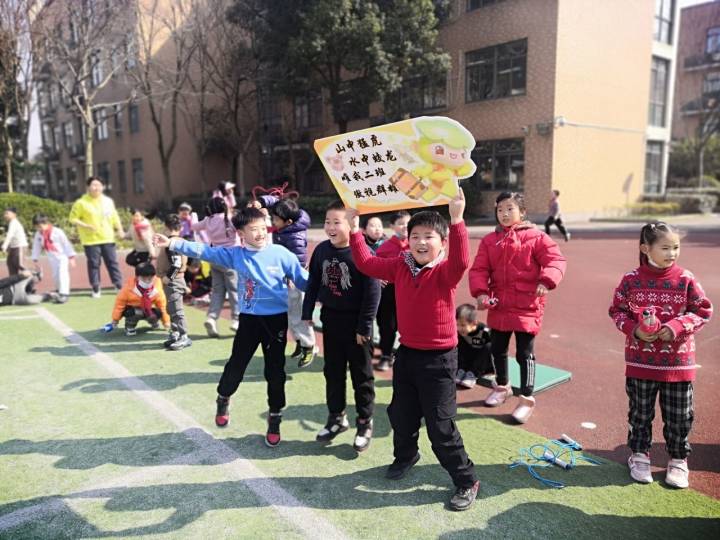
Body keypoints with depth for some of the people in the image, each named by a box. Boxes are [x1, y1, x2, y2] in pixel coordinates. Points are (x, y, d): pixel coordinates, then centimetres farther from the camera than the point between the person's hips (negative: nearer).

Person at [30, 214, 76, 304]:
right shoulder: (38, 235, -1)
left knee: (62, 274, -16)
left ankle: (64, 294, -17)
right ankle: (58, 291, 26)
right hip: (52, 259, 6)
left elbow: (66, 244, -14)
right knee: (55, 276, 9)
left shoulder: (57, 232, -17)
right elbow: (36, 247, 8)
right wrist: (35, 260, 10)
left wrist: (71, 257, -14)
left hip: (63, 257, -6)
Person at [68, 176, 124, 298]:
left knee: (112, 262, 7)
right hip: (91, 240, -3)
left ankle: (119, 286, 14)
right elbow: (73, 218, -5)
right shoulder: (81, 202, -6)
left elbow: (114, 216, 17)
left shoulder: (108, 201, 8)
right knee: (94, 264, 1)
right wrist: (86, 226, -18)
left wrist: (120, 230, 8)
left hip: (107, 238, 4)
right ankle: (96, 289, 11)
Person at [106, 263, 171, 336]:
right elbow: (120, 302, -12)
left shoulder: (157, 289, -17)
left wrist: (166, 321, -1)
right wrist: (115, 320, -7)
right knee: (136, 312, -37)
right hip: (132, 308, -3)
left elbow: (162, 304, -6)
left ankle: (154, 322, 10)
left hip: (148, 310, 3)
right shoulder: (129, 287, -23)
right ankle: (129, 327, -5)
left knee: (158, 313, -28)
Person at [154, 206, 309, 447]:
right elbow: (203, 251, -5)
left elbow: (303, 280, -4)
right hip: (249, 319, 1)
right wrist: (173, 243, -10)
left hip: (277, 319, -1)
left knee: (275, 372, 7)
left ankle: (274, 420, 27)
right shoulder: (235, 254, -4)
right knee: (236, 366, 12)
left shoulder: (281, 254, -10)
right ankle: (223, 400, 44)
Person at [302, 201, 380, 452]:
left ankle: (365, 422, 24)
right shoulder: (321, 250, 0)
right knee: (332, 371, 16)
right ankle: (337, 417, 33)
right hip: (330, 319, 6)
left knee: (361, 374, 8)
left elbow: (373, 292, -17)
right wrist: (307, 313, 8)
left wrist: (364, 326, -16)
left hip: (355, 321, -5)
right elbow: (313, 283, 10)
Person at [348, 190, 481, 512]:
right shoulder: (400, 266, 0)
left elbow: (461, 261, -39)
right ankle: (405, 455, 50)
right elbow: (367, 264, 7)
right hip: (406, 353, 6)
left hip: (438, 358, -6)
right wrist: (355, 230, 2)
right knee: (401, 413, 22)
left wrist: (456, 220, -49)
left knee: (440, 425, -1)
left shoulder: (445, 272, -16)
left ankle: (466, 480, 18)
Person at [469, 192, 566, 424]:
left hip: (526, 307, -5)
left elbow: (556, 259, -11)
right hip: (498, 306, 5)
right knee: (497, 349, 18)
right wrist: (480, 292, -15)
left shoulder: (535, 237, -7)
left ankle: (527, 399, 15)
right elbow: (479, 269, 0)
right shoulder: (489, 241, 4)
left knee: (524, 353, 1)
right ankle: (502, 386, 41)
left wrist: (546, 281, -28)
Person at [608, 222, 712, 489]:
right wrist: (633, 329, -16)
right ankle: (639, 456, 32)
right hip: (640, 361, 0)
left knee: (679, 416, 12)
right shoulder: (631, 279, -7)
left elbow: (703, 310, -1)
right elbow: (617, 309, 1)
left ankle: (678, 460, 32)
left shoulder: (686, 279, -7)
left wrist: (677, 327, -16)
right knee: (640, 412, 14)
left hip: (678, 362, 0)